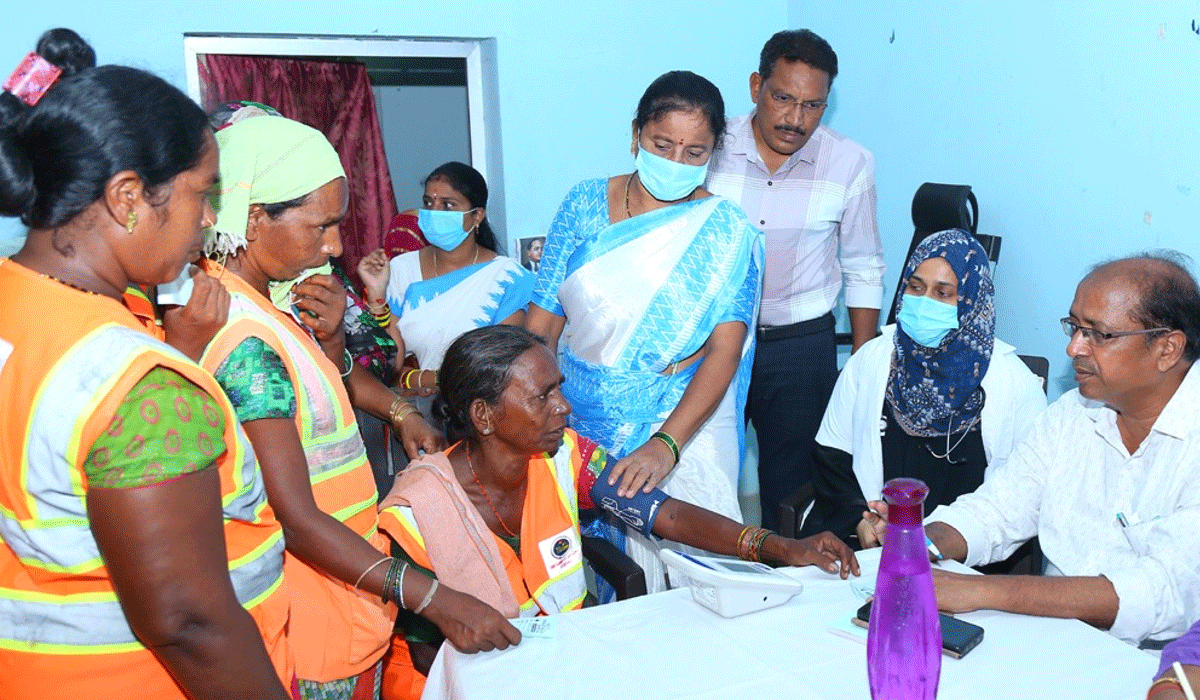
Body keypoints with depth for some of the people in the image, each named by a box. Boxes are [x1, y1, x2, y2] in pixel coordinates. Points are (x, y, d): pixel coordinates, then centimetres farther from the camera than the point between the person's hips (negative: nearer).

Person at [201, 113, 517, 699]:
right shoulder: (245, 339, -25)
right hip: (313, 630, -9)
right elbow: (296, 520, -26)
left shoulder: (259, 304, 5)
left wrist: (330, 339, -5)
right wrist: (434, 599, -26)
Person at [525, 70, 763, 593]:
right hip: (578, 425, 2)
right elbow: (542, 324, 1)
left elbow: (724, 352, -13)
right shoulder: (585, 204, 2)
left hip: (684, 429, -1)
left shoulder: (727, 232, -3)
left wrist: (666, 444, -27)